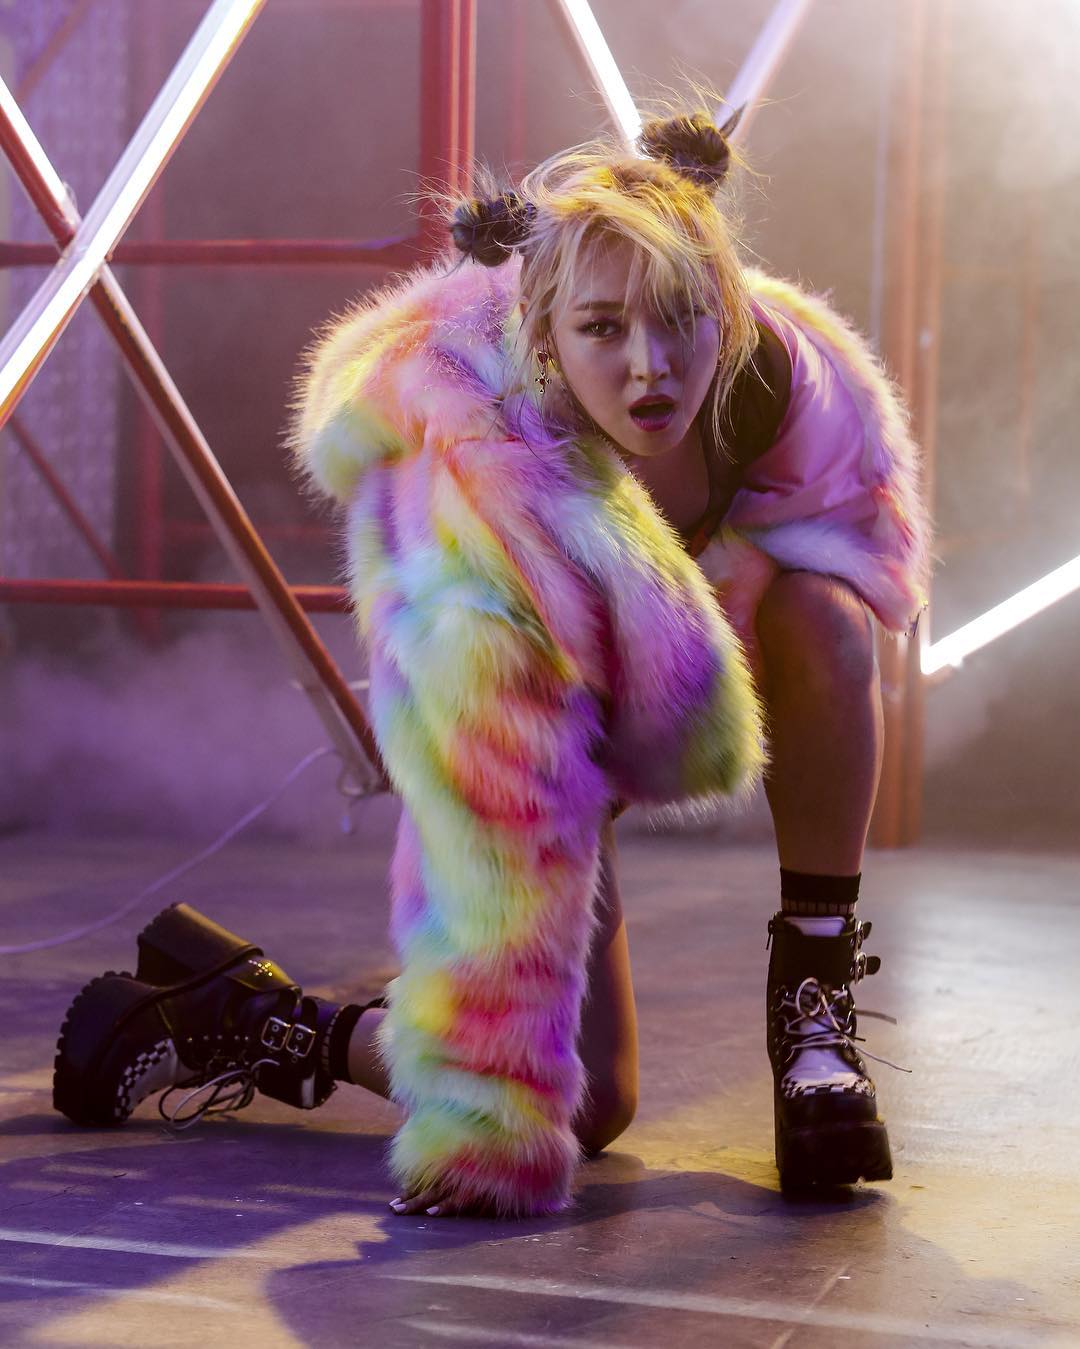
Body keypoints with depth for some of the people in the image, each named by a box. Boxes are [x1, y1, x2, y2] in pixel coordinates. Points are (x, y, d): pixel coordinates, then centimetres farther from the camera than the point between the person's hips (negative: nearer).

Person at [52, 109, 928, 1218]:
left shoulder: (789, 372, -26)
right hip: (524, 711, -4)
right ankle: (254, 1018, 11)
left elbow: (860, 521, -2)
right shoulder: (478, 493, -40)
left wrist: (735, 583, -24)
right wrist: (481, 1134, -36)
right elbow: (496, 842, -40)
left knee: (821, 617, -28)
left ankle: (813, 996, -11)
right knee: (591, 1103, -11)